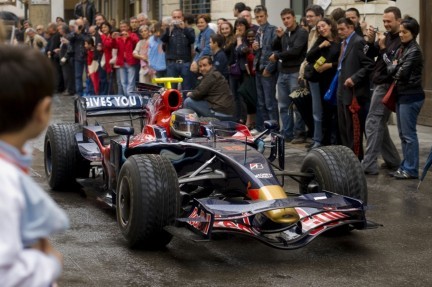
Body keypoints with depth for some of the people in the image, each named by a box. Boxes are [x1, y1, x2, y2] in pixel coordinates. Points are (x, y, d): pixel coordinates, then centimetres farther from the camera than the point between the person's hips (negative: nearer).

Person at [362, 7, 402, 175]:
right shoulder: (386, 35, 11)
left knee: (373, 123, -9)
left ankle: (369, 165, -8)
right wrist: (371, 41, -6)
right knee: (379, 124, 14)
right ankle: (393, 161, 23)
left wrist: (383, 47, -21)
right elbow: (371, 54, 11)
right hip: (379, 84, 9)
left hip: (386, 86, -9)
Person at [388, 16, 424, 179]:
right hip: (401, 95, 9)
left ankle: (411, 170, 2)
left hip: (411, 96, -9)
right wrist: (394, 68, -8)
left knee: (408, 134, -4)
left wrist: (394, 69, 1)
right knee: (403, 133, 13)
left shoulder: (414, 51, -14)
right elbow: (390, 68, 12)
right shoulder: (402, 48, 12)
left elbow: (402, 73, -17)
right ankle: (405, 166, 21)